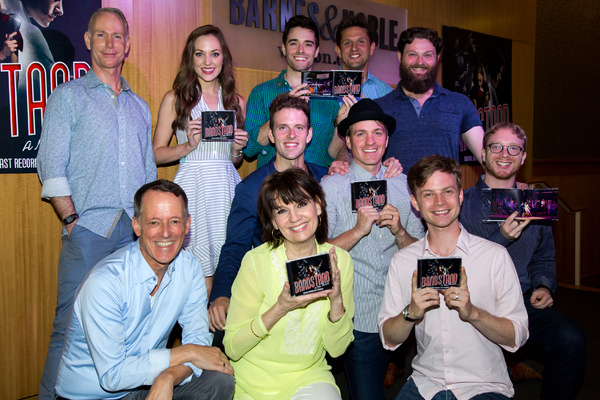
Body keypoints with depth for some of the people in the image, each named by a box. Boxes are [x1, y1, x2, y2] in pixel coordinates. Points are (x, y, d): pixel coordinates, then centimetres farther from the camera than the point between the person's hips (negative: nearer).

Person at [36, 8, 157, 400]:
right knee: (72, 323, -5)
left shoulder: (140, 106, 20)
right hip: (88, 227, -4)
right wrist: (71, 218, -10)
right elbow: (51, 166, -1)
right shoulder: (69, 96, 8)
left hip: (136, 230, 4)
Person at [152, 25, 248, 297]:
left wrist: (238, 149, -1)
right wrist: (188, 146, -11)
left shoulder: (236, 101, 13)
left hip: (227, 187, 3)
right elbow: (157, 154, 3)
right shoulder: (175, 99, 5)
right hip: (191, 188, -3)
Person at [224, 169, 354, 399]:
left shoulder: (340, 261, -6)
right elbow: (232, 348, -12)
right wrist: (279, 308, -25)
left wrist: (337, 300, -19)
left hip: (310, 377, 2)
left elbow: (336, 349, -2)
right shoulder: (256, 262, -15)